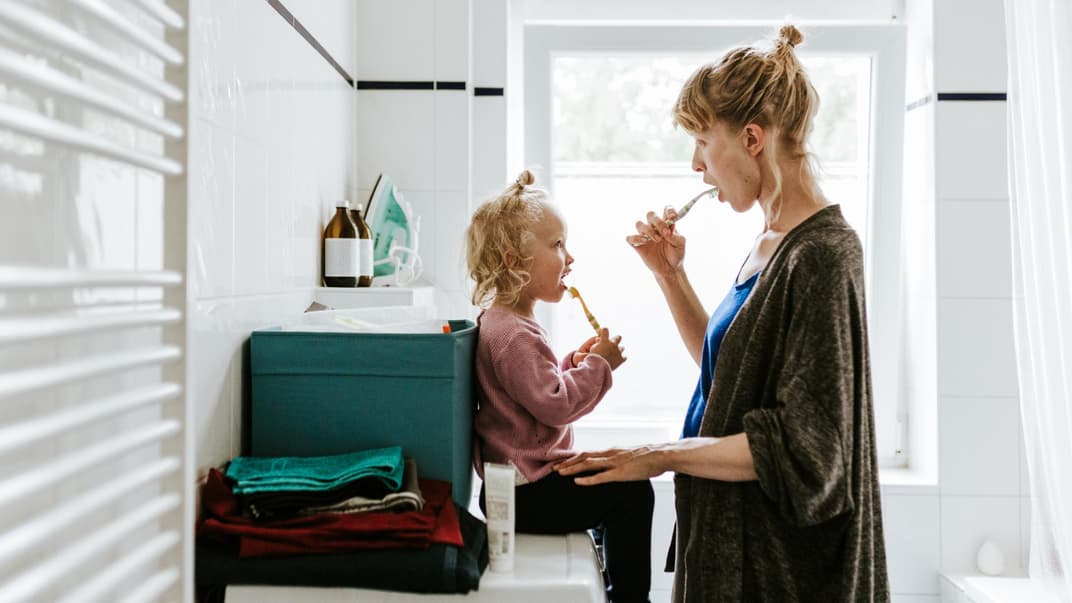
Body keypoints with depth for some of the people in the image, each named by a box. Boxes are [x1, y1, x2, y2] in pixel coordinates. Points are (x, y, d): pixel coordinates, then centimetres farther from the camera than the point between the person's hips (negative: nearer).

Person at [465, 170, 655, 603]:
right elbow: (554, 405, -26)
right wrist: (598, 365, -17)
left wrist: (572, 363, 8)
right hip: (526, 495, -11)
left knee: (612, 480, 24)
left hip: (518, 480, 11)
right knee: (632, 492, -10)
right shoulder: (514, 334, -23)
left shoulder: (499, 320, 12)